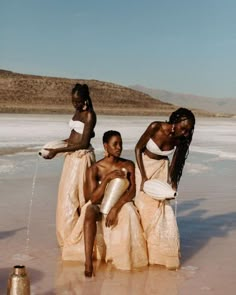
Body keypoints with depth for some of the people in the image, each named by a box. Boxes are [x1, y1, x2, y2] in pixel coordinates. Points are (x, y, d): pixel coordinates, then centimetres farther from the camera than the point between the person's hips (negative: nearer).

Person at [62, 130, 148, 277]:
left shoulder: (128, 165, 0)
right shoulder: (94, 169, -5)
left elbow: (132, 191, -10)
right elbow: (93, 198, -12)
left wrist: (115, 208, -26)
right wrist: (107, 178, -24)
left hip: (121, 205, 1)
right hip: (100, 206, 0)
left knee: (128, 212, -37)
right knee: (89, 211, -37)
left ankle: (123, 257, -22)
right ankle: (88, 263, -45)